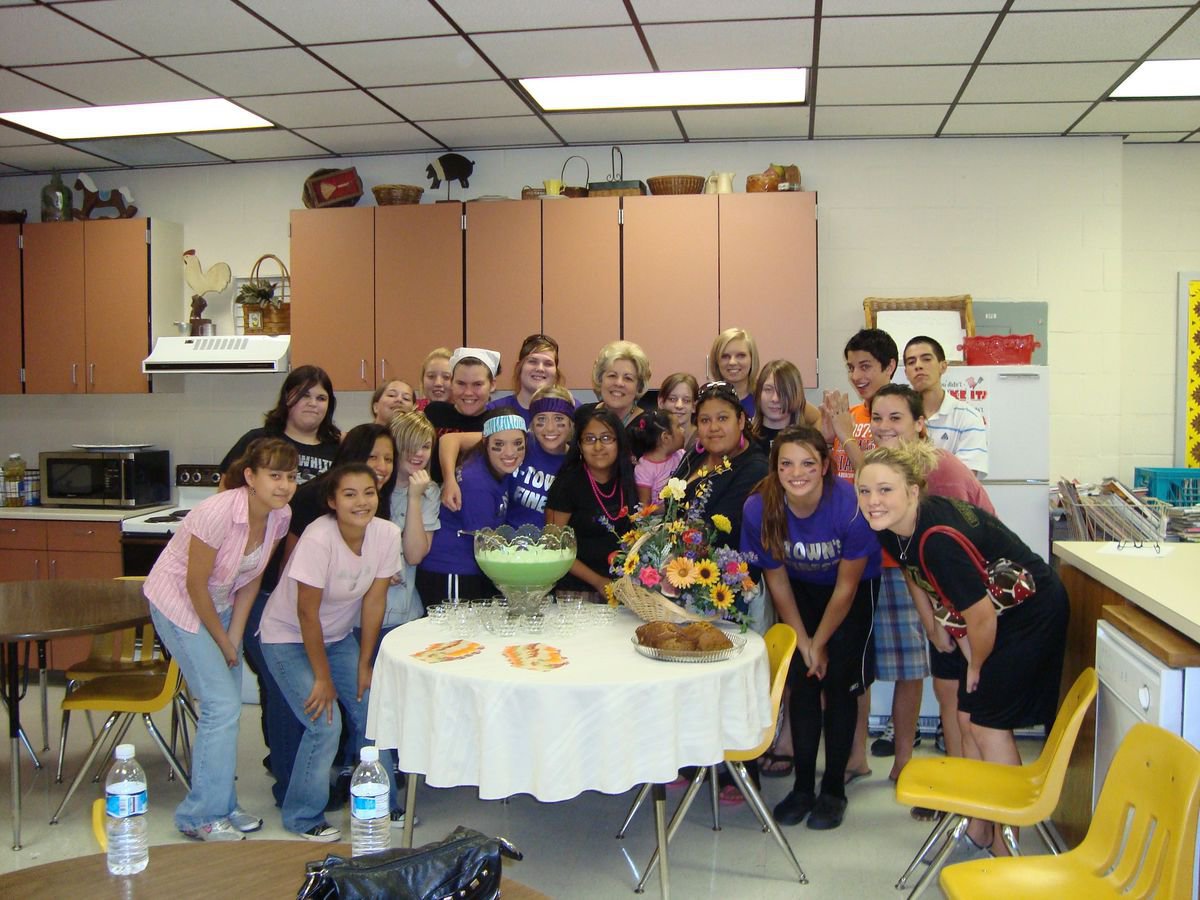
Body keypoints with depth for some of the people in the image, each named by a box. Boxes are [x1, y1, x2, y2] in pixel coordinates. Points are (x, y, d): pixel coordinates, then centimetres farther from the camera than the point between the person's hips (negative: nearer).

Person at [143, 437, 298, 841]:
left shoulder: (280, 515, -12)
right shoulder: (219, 513, -32)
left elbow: (252, 578, 0)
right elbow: (196, 585, -22)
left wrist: (235, 636, -3)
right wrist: (222, 642, -11)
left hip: (221, 603, 7)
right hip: (179, 602, -7)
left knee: (226, 709, 8)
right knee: (223, 705, -11)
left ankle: (220, 804, 26)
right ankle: (201, 816, 4)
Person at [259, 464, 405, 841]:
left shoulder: (387, 534, -16)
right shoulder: (318, 539, -31)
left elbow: (374, 601, -8)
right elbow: (307, 614, -24)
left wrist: (363, 665, -4)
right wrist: (322, 677, -17)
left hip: (337, 635, 5)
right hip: (288, 637, -5)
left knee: (369, 712, 2)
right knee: (325, 724, -13)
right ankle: (303, 817, 9)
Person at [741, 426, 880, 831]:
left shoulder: (850, 505, -33)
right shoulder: (759, 508, -25)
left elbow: (846, 586, -20)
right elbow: (776, 580, -10)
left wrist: (819, 643, -12)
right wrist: (802, 641, -9)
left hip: (855, 589, -2)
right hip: (801, 590, 3)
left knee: (838, 683, -6)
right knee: (802, 682, -1)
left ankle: (834, 789, 9)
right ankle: (803, 786, 13)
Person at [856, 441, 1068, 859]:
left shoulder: (939, 538, -36)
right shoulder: (892, 528, -10)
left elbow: (982, 616, -29)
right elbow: (911, 571, 12)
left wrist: (976, 667, -12)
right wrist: (934, 625, 12)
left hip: (1030, 613, -9)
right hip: (994, 612, 9)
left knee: (988, 722, -5)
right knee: (968, 719, 11)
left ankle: (1003, 848, 9)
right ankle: (977, 832, 26)